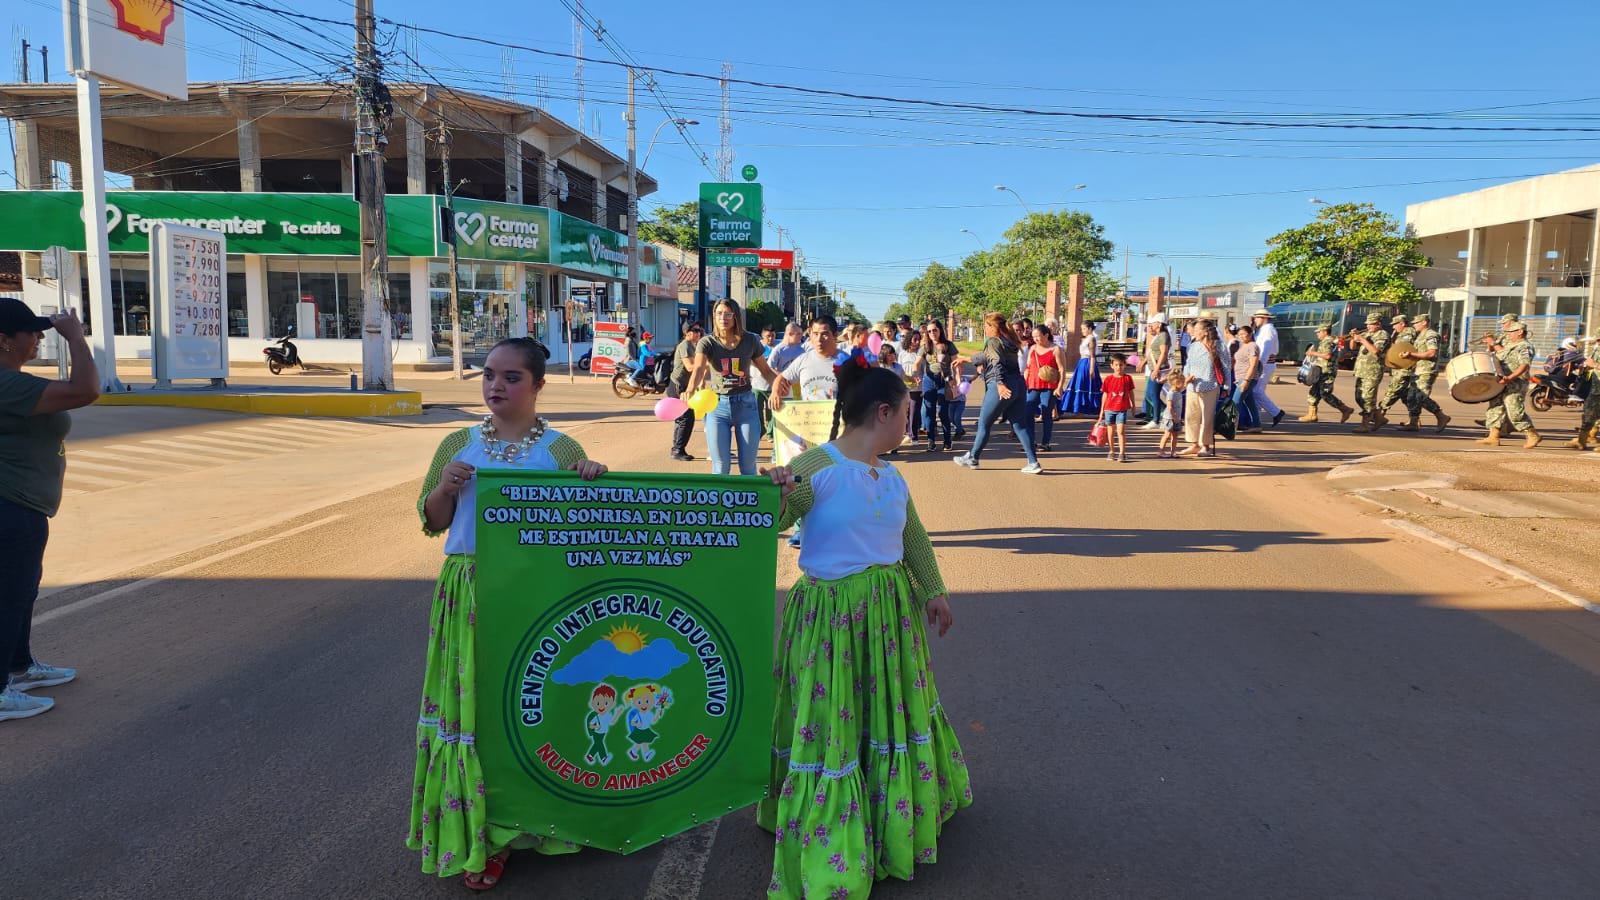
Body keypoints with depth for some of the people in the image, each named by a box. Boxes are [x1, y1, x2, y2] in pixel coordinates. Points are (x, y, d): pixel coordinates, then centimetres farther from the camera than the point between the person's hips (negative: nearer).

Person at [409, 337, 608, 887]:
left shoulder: (560, 449, -1)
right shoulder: (458, 445, 7)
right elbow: (432, 523, 12)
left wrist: (591, 479, -21)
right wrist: (445, 488, -8)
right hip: (467, 592, 2)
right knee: (472, 703, 5)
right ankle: (481, 832, 19)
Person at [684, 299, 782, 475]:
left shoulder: (750, 341, -2)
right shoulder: (707, 342, -7)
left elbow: (766, 370, 8)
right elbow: (699, 369, -25)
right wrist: (691, 390, -46)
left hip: (746, 404, 1)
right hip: (718, 406, -1)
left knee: (748, 467, 6)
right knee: (720, 467, 1)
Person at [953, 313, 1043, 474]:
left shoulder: (992, 341, -4)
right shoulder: (1008, 342, 21)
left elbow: (997, 362, -21)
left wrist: (1000, 383, -33)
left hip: (1002, 388, -8)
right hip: (1018, 385, 8)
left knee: (984, 424, 8)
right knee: (1020, 425, 7)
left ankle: (972, 458, 21)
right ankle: (1033, 463, 0)